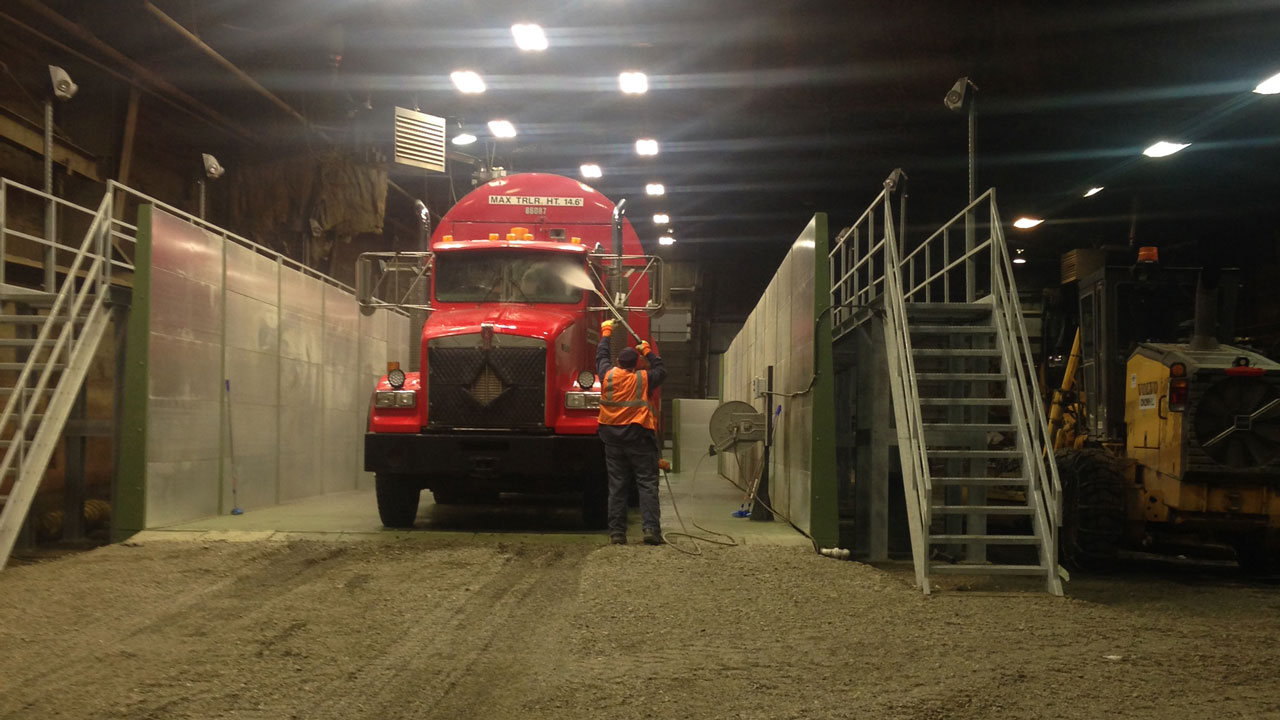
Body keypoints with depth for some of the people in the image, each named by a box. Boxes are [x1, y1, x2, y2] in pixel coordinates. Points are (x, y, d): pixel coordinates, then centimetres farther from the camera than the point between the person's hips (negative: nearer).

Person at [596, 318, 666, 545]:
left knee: (617, 486, 6)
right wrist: (648, 352, 23)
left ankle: (617, 532, 5)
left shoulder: (607, 375, 2)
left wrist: (606, 332, 33)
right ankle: (651, 529, -9)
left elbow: (601, 356, 20)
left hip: (613, 436, 3)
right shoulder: (643, 379, -4)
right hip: (639, 437, -3)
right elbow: (661, 370, 14)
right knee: (647, 484, -1)